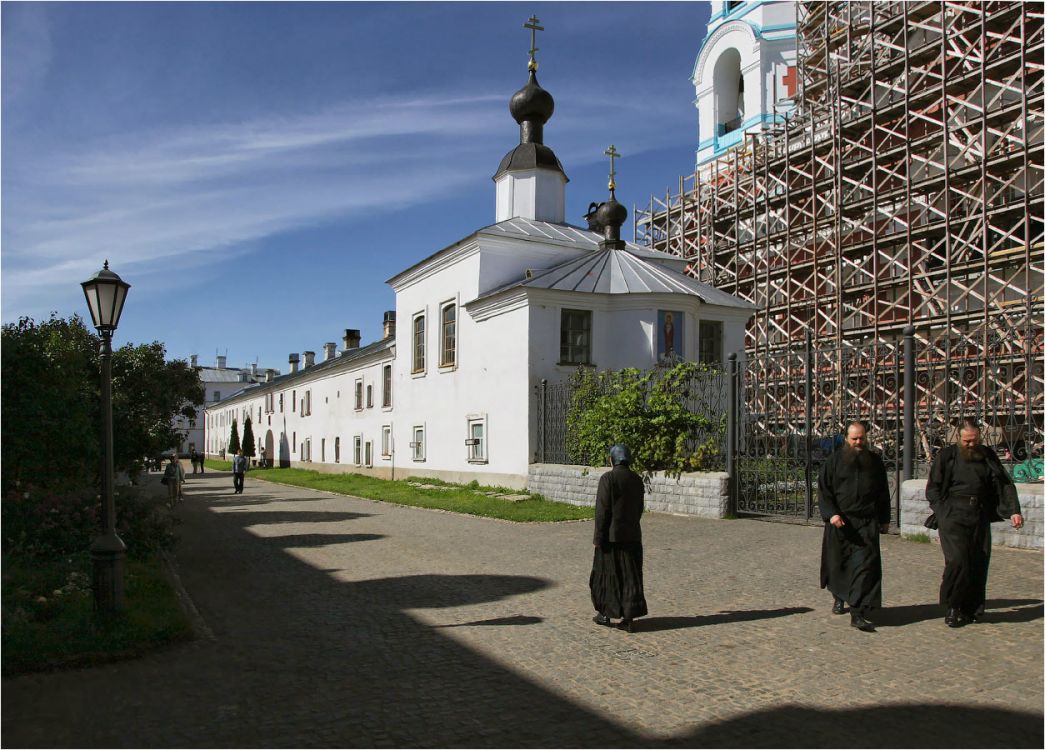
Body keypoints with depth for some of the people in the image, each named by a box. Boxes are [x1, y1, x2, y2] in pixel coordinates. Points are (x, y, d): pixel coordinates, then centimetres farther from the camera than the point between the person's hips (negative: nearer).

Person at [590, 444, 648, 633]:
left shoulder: (608, 478, -13)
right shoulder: (637, 479, 4)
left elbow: (602, 510, -15)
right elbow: (639, 509, 12)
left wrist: (599, 537, -10)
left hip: (612, 535, -5)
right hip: (632, 535, 5)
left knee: (606, 572, 11)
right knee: (630, 575, 7)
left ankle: (605, 613, 21)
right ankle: (629, 619, 7)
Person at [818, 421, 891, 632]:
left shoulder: (875, 461, 8)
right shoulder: (834, 461, 1)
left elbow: (883, 493, 16)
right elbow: (824, 491, -1)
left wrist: (884, 519, 15)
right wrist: (831, 514, -15)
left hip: (867, 523, 1)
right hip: (839, 522, -1)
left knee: (865, 565, -10)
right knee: (838, 563, 11)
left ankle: (858, 613, -10)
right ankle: (839, 598, 37)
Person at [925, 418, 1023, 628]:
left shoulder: (987, 456, 10)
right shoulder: (946, 455, 1)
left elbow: (1004, 484, 8)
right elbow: (932, 488, 2)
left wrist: (1014, 511, -6)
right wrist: (945, 512, -9)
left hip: (980, 517, 4)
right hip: (954, 516, -4)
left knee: (979, 563, 3)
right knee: (957, 560, -15)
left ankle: (972, 609, 16)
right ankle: (953, 608, -2)